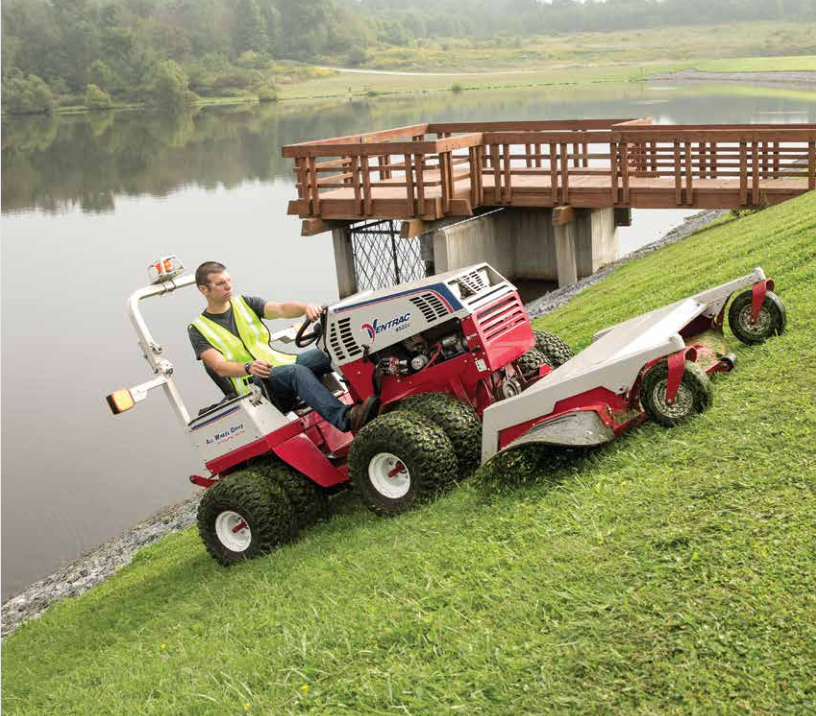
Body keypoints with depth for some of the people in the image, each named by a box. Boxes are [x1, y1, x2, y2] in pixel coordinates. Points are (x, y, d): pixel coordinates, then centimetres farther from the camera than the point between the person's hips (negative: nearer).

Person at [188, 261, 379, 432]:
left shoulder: (245, 303, 16)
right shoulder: (198, 329, 4)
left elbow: (281, 309, -2)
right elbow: (220, 367, -11)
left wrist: (305, 307, -25)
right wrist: (249, 367, -32)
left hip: (280, 364, 5)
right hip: (252, 384, -5)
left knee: (325, 354, -23)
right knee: (296, 371, -36)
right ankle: (345, 419, -56)